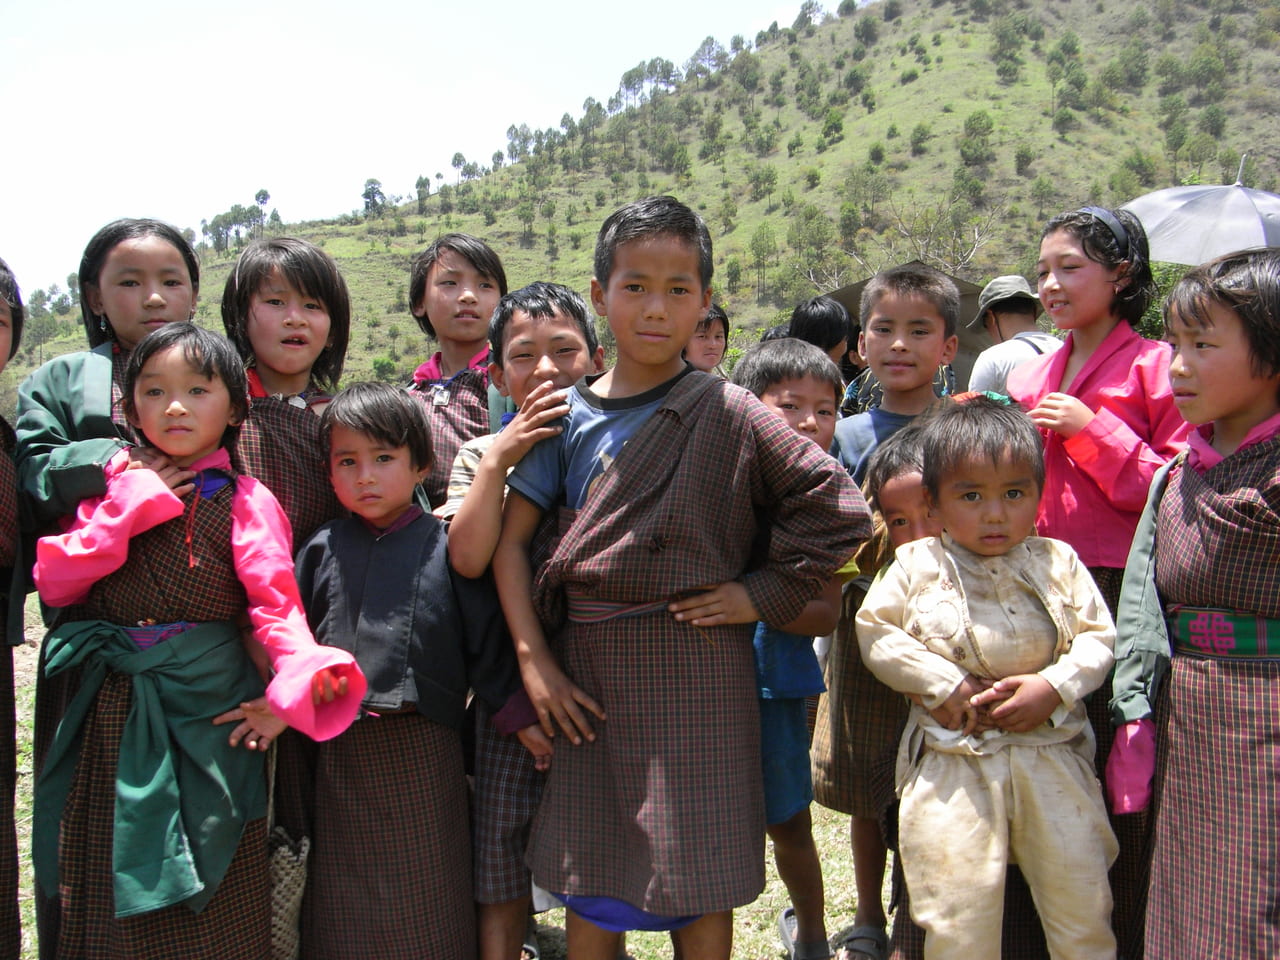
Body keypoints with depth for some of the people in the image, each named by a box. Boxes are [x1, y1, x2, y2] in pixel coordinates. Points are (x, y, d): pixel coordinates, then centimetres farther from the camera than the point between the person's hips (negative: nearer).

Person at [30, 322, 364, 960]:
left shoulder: (242, 500, -4)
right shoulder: (114, 484, 7)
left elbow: (276, 601, -14)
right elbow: (55, 583, -2)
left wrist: (298, 682, -31)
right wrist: (130, 504, -9)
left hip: (208, 709, -3)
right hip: (114, 711, 4)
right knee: (114, 889, 16)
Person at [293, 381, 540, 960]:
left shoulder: (446, 549, -4)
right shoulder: (322, 551, 4)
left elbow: (487, 641, 0)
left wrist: (518, 716, 0)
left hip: (423, 748, -2)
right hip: (341, 751, 3)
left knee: (425, 896, 9)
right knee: (344, 899, 14)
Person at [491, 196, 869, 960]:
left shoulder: (728, 414, -5)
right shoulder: (570, 416, 3)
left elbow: (837, 507, -4)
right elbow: (511, 539, 4)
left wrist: (764, 594, -8)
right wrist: (533, 660, -3)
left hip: (697, 666, -2)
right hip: (589, 668, 3)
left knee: (701, 881, 8)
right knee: (589, 890, 12)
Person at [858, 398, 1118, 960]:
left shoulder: (1058, 563, 5)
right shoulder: (917, 566, 0)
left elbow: (1098, 636, 5)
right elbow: (874, 632, -1)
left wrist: (1053, 687, -12)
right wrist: (943, 684, -10)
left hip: (1051, 757, 2)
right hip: (953, 762, -1)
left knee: (1081, 903, 9)